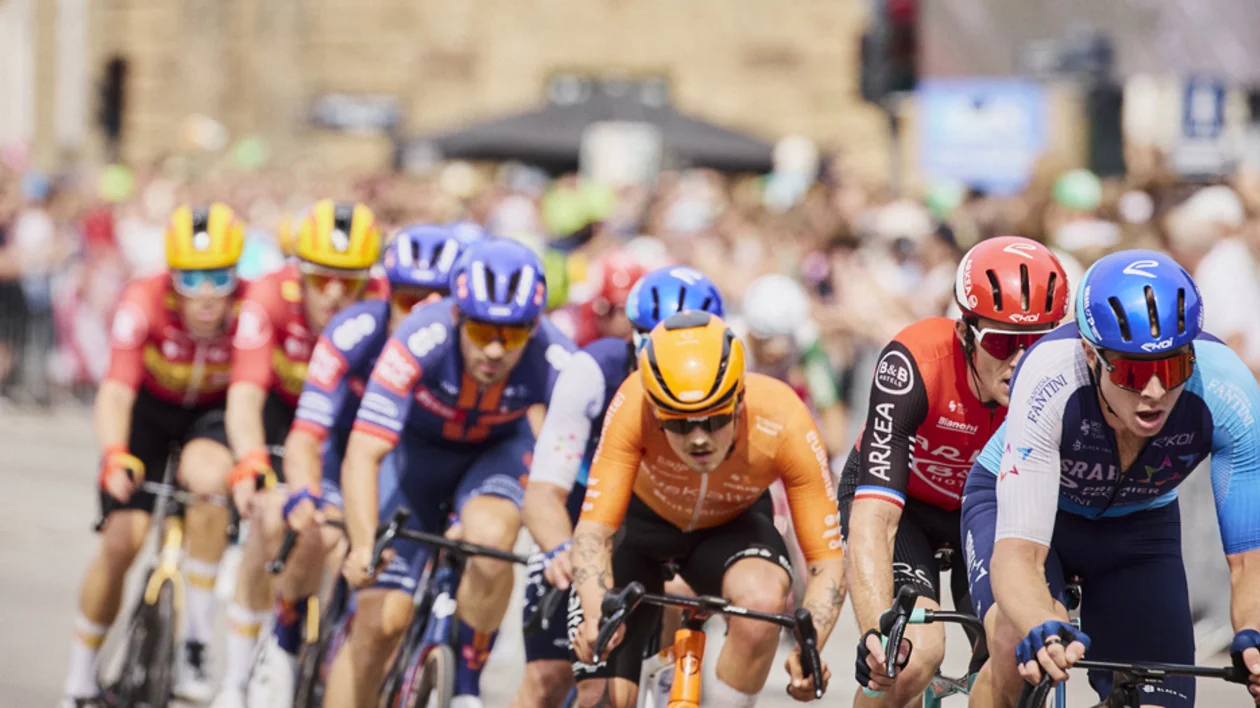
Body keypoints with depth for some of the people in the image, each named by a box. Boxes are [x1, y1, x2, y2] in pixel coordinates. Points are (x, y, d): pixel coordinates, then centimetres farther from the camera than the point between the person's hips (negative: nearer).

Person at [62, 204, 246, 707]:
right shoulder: (145, 302, -31)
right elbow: (116, 390, -39)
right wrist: (115, 458, -57)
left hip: (212, 412, 0)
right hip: (150, 408, 0)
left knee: (206, 477, -33)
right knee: (123, 539, -13)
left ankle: (196, 646, -21)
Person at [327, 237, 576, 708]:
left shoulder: (558, 365, -32)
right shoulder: (421, 341, -37)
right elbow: (362, 456, -39)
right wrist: (364, 546, -53)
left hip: (496, 452, 1)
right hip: (416, 449, -1)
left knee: (489, 537, -31)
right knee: (380, 619, -10)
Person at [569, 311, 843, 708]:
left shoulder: (785, 425, -35)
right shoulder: (635, 406, -37)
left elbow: (827, 562, -28)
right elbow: (593, 531, -34)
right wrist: (598, 618, -53)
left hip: (730, 526, 0)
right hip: (641, 522, 0)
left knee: (763, 601, -34)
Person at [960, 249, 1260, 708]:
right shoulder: (1050, 379, -39)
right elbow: (1017, 554, -44)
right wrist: (1043, 634, -65)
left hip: (1139, 524, 3)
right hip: (1021, 500, -3)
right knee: (1021, 640, -34)